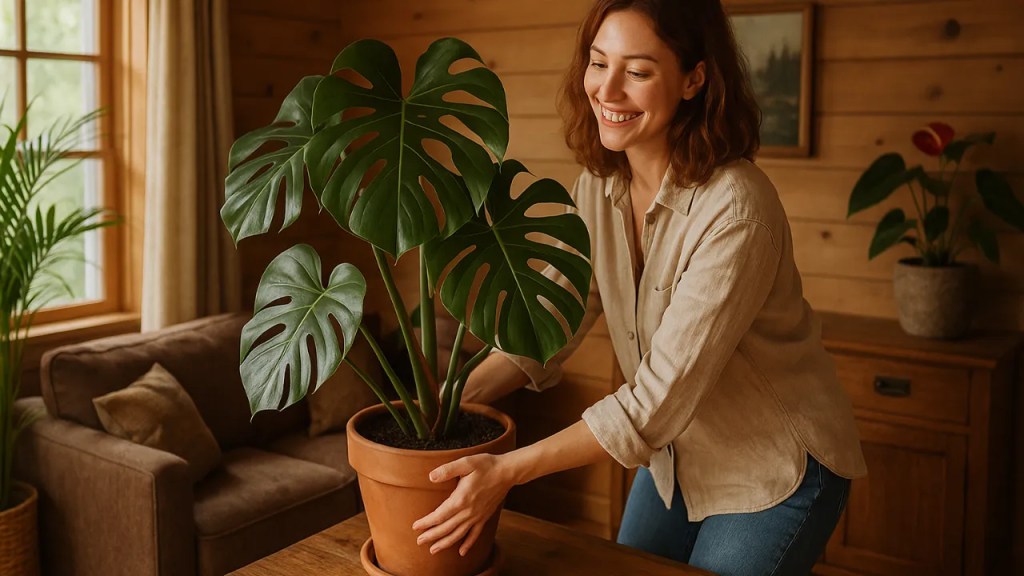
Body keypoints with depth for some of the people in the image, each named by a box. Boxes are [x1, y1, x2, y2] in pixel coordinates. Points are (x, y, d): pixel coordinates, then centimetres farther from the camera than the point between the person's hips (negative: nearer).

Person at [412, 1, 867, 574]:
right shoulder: (598, 186, -8)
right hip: (675, 452, 6)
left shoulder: (735, 207, -31)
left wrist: (508, 471, -34)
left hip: (777, 471, -6)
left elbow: (663, 395, -32)